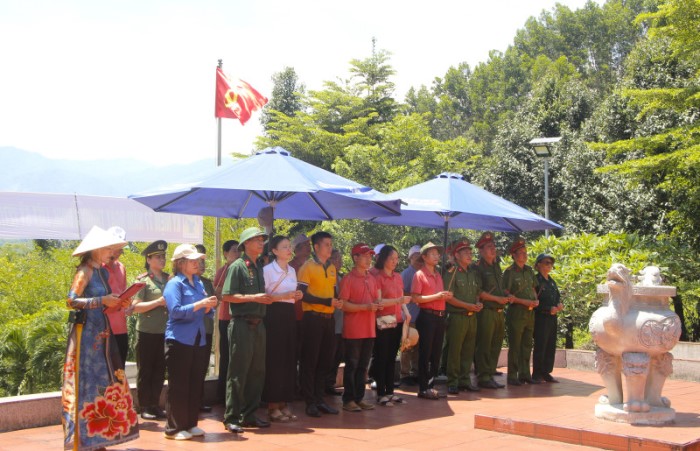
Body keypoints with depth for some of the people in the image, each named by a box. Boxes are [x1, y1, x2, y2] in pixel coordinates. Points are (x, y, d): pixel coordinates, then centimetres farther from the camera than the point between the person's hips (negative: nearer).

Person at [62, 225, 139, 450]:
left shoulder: (103, 272, 13)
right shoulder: (85, 271, -11)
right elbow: (71, 301, -18)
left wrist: (117, 303, 3)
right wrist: (103, 301, -21)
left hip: (102, 332, 8)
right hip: (86, 332, -8)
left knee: (106, 381, 9)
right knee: (86, 381, -4)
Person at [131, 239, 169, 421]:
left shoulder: (169, 279, 10)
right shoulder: (143, 280, -5)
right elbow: (135, 307, -12)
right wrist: (158, 302, -19)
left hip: (165, 332, 5)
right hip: (147, 332, -5)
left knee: (160, 371, 10)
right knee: (145, 371, 4)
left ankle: (155, 405, 20)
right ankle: (145, 408, 11)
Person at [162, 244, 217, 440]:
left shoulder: (198, 283, 12)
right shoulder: (174, 284, -8)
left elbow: (206, 312, 16)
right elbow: (176, 311, -20)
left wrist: (209, 307, -6)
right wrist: (200, 304, -23)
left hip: (198, 340, 7)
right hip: (180, 341, -7)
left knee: (196, 384, 10)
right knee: (178, 385, -2)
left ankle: (191, 424, 21)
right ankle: (173, 428, 6)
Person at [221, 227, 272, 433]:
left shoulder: (259, 267, 14)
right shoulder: (237, 266, -7)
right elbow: (227, 296, -13)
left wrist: (266, 298, 8)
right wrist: (253, 298, -18)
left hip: (258, 324, 8)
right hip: (242, 324, -7)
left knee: (257, 372, 10)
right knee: (238, 373, -4)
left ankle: (249, 415, 19)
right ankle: (231, 418, 3)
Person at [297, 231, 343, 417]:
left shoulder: (332, 268, 14)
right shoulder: (307, 267, -7)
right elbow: (303, 295, -13)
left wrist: (337, 302, -1)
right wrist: (327, 302, -18)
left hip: (328, 318, 7)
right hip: (313, 317, -7)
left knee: (325, 360, 9)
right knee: (310, 361, -1)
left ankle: (319, 399, 18)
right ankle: (310, 402, 5)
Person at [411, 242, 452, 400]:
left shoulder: (438, 275, 17)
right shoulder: (419, 275, -5)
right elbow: (415, 298, -14)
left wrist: (446, 296, 3)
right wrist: (436, 296, -19)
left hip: (440, 317, 7)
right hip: (427, 316, -7)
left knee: (436, 353, 10)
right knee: (425, 353, -3)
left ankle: (430, 385, 18)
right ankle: (423, 389, 3)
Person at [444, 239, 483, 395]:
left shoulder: (473, 273, 13)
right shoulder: (453, 272, -7)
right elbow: (448, 297, -12)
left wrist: (478, 303, 1)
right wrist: (468, 306, -16)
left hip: (472, 316, 6)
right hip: (457, 316, -6)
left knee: (468, 350, 10)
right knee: (455, 350, -3)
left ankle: (465, 380, 19)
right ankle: (452, 383, 3)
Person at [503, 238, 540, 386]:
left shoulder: (529, 270, 12)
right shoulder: (509, 272, -8)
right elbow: (506, 294, -11)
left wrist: (535, 300, 1)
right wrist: (524, 301, -17)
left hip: (530, 312, 7)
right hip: (516, 312, -7)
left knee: (527, 345, 11)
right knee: (514, 346, -2)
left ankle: (524, 374, 20)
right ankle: (512, 376, 4)